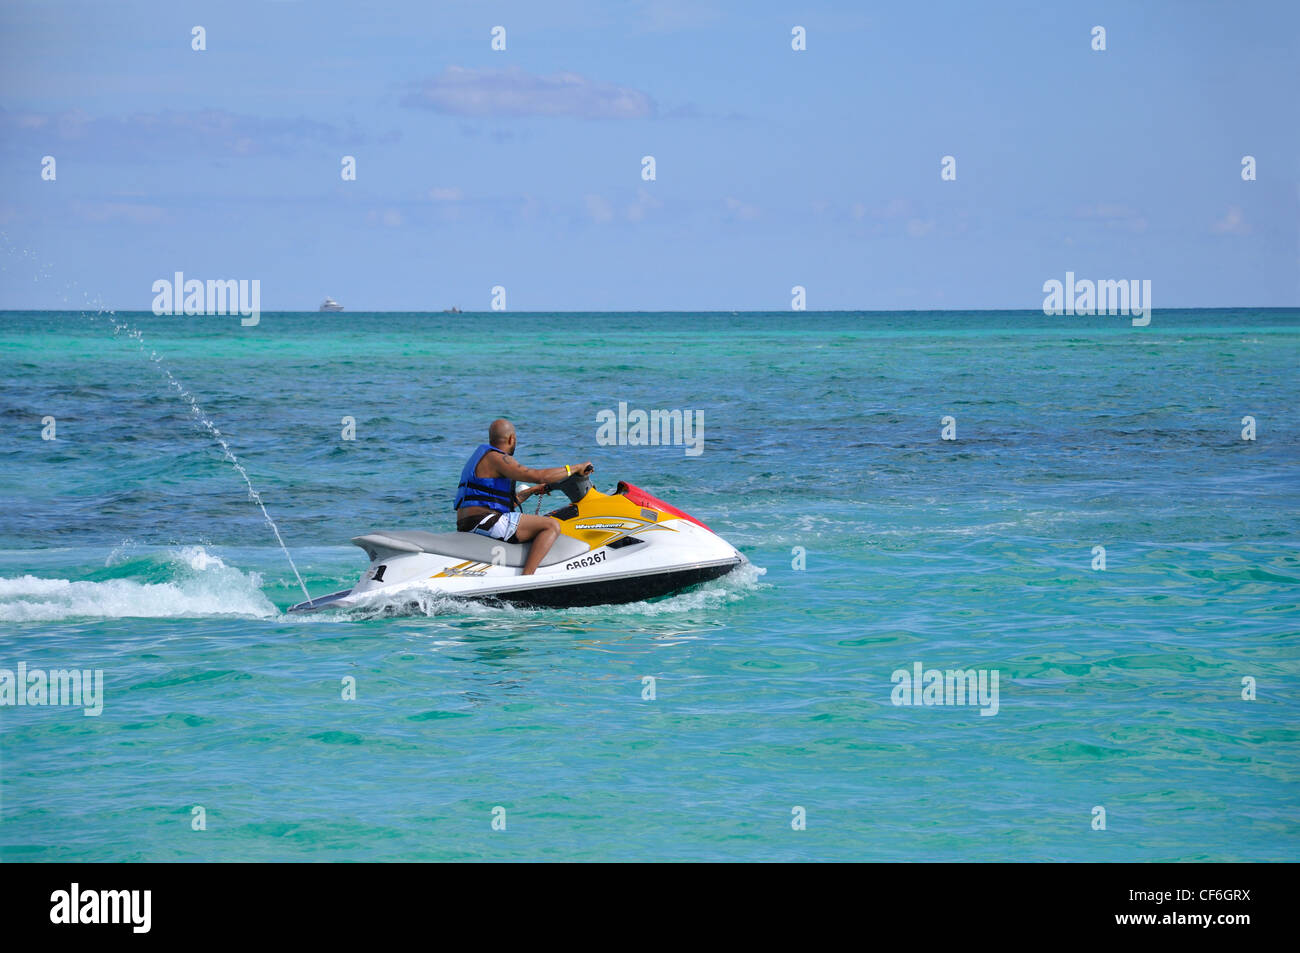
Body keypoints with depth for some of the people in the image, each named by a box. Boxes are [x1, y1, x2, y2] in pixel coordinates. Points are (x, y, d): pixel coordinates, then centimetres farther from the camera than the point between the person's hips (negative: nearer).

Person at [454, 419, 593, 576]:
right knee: (552, 526, -15)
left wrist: (531, 491, 32)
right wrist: (575, 468, -6)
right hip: (484, 521, -11)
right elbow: (538, 476, -15)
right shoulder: (496, 458, -7)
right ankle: (525, 579, -29)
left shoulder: (481, 458, 25)